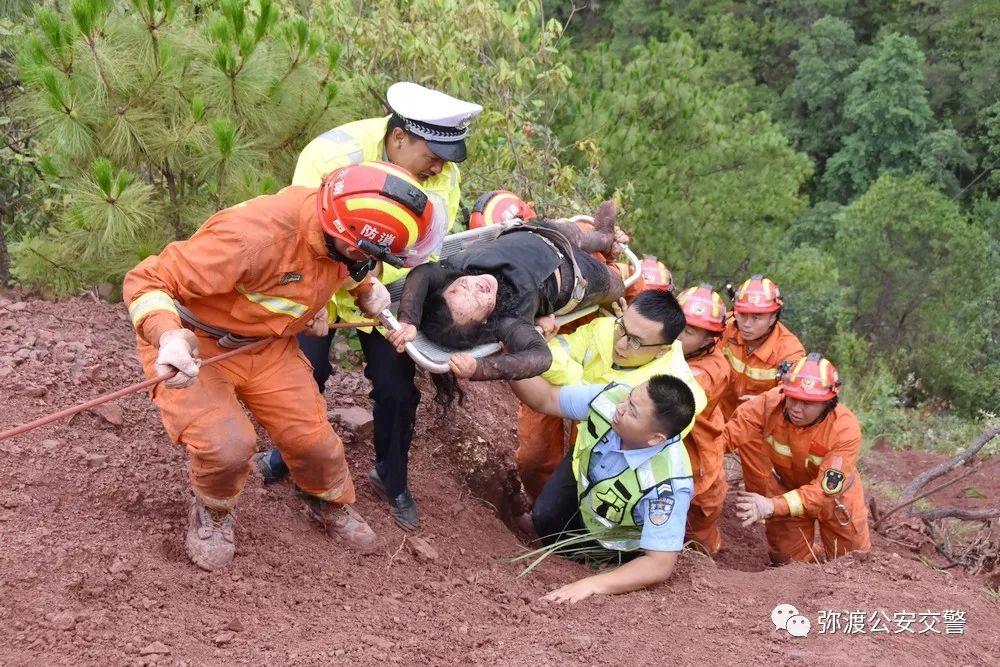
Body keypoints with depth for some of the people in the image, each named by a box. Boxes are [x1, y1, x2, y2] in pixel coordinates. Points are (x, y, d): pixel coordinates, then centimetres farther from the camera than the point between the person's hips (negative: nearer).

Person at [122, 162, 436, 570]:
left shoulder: (338, 229, -15)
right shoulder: (254, 236, -39)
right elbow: (146, 280, -32)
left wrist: (365, 290, -1)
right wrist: (168, 337, -49)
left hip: (268, 346, 6)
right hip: (193, 345, -6)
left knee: (312, 437, 3)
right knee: (227, 444, -24)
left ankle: (330, 504, 37)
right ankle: (212, 514, 11)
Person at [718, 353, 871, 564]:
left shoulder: (846, 430, -35)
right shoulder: (770, 403, -31)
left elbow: (825, 490, -40)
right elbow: (728, 434, -34)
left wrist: (771, 506, -53)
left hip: (834, 495, -1)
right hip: (788, 489, 1)